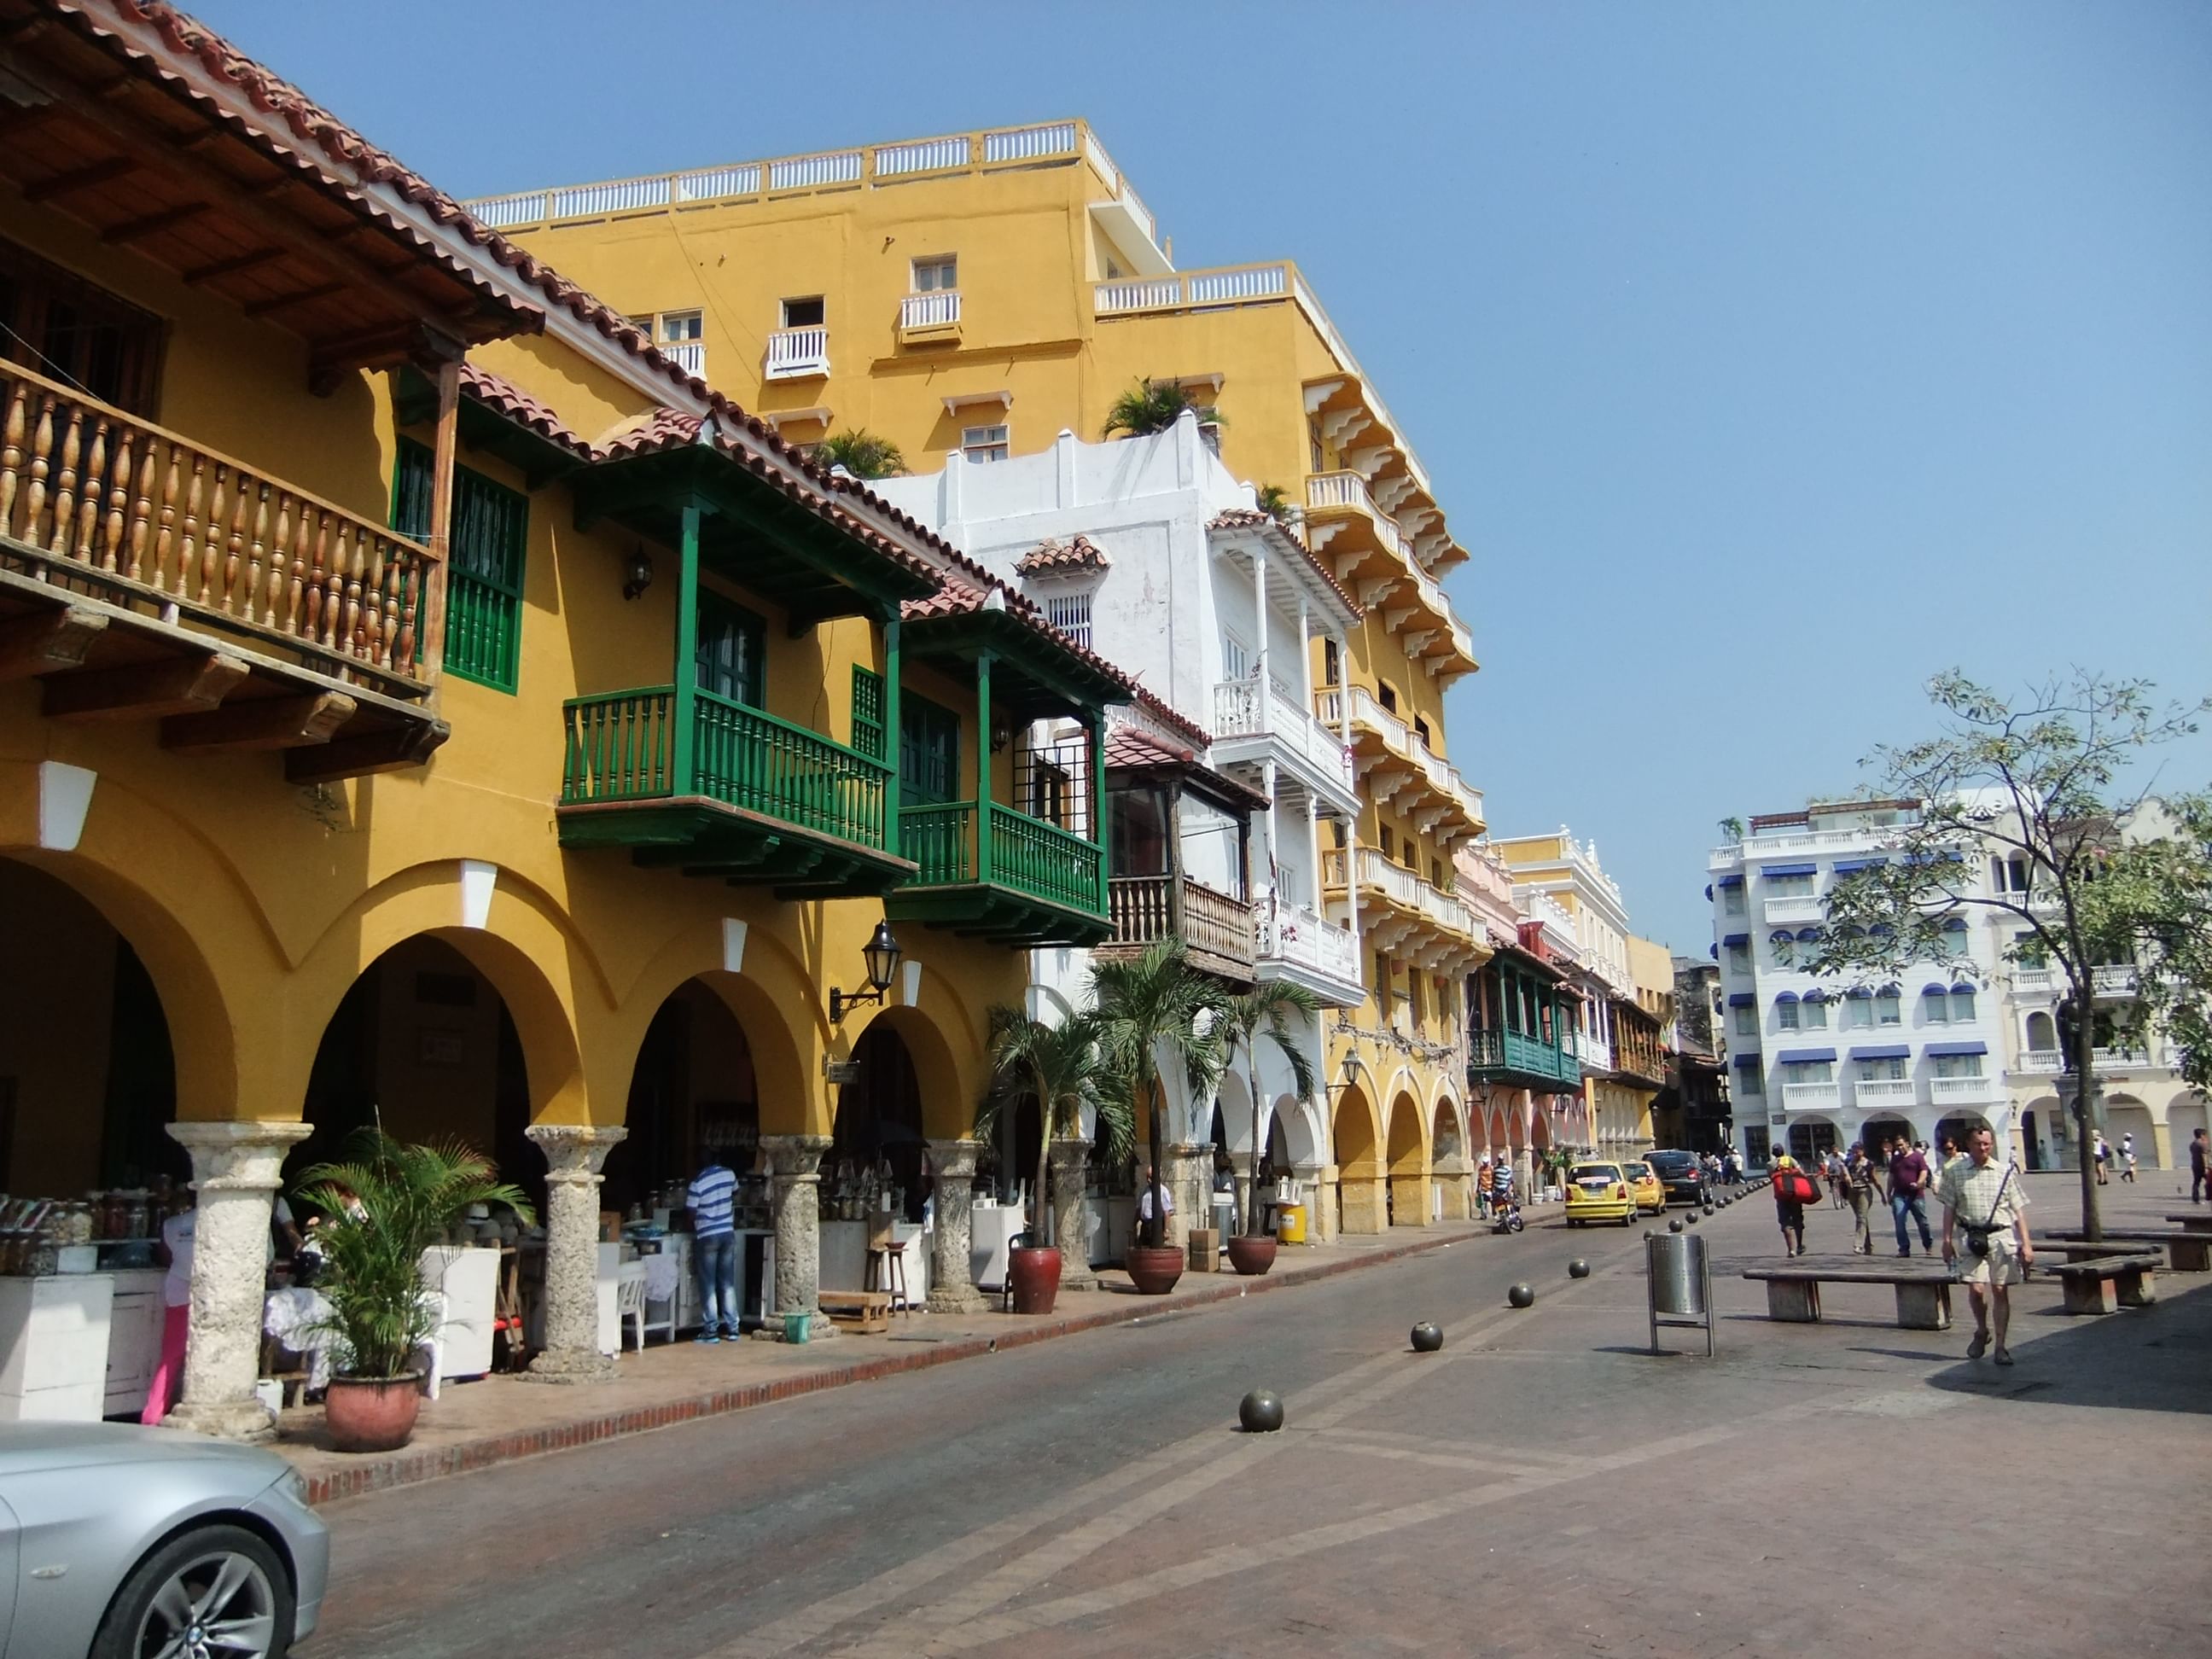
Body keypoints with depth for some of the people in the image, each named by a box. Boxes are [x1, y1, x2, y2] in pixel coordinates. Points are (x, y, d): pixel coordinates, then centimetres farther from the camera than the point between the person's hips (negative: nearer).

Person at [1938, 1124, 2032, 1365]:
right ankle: (1981, 1331, 22)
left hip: (2002, 1236, 0)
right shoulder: (1955, 1172, 4)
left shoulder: (2005, 1172, 5)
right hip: (1970, 1236, 0)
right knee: (1976, 1289, -7)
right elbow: (1949, 1209, 7)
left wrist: (2026, 1244, 0)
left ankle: (2000, 1345, 11)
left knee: (2000, 1290, 1)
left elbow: (2018, 1210, 6)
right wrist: (1947, 1240, 2)